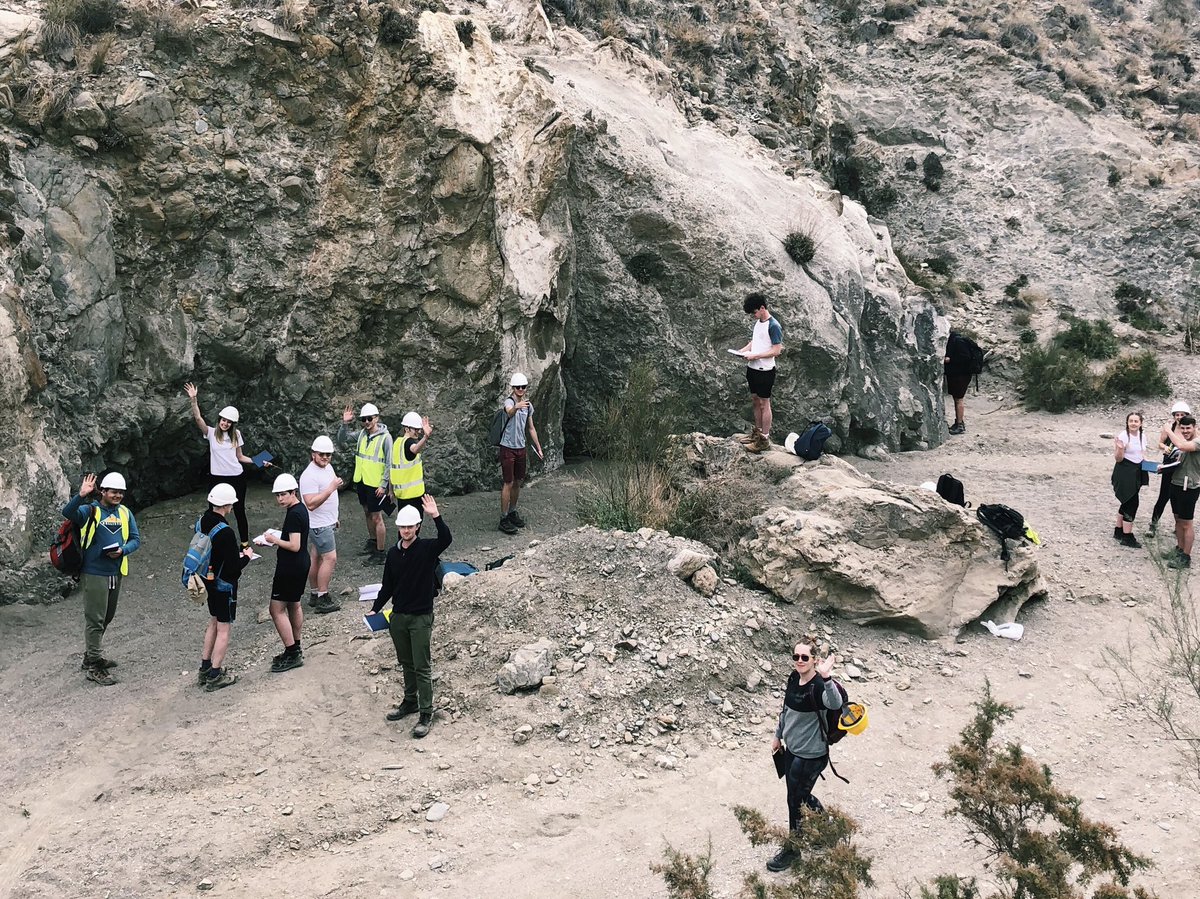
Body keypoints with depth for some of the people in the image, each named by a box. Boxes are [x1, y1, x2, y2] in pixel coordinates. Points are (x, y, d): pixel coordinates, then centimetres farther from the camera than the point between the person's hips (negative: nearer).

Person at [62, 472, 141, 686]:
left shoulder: (125, 513, 9)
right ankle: (93, 667, -1)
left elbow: (136, 539, 10)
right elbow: (67, 513, -25)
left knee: (106, 618, 18)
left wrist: (123, 551, -10)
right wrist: (81, 496, -41)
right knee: (95, 619, -5)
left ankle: (92, 656, 35)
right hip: (94, 573, -7)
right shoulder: (90, 511, -8)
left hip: (115, 573, 7)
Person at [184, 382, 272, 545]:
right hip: (217, 477, -1)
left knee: (239, 510, 9)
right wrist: (194, 399, -28)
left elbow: (240, 457, 10)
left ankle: (245, 542, 18)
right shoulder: (211, 433, -2)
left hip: (236, 477, 1)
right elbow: (198, 418, -16)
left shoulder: (236, 435, 5)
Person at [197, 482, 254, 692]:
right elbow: (233, 567, -26)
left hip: (209, 579, 8)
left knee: (213, 623, 23)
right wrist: (246, 557, -6)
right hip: (224, 584, -8)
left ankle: (205, 669, 30)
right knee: (223, 629, 4)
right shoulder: (225, 532, -28)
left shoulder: (202, 522, -2)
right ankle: (215, 676, 11)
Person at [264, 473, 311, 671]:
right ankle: (295, 649, 31)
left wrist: (275, 540, -15)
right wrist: (276, 538, 7)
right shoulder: (301, 509, 8)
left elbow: (294, 546, -26)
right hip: (301, 565, 11)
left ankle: (292, 654, -1)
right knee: (294, 605, 20)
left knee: (277, 609, -4)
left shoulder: (294, 514, -23)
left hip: (290, 568, -11)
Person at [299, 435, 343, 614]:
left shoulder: (328, 468, 8)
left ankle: (314, 595, 21)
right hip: (319, 524, -9)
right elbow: (311, 504, -30)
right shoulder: (309, 476, -22)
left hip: (328, 522, 9)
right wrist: (331, 489, -33)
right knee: (330, 558, -10)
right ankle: (322, 599, -7)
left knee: (315, 557, 14)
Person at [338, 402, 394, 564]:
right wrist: (344, 423, -8)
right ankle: (372, 542, 38)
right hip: (361, 481, 7)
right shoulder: (361, 434, 2)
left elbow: (389, 463, -15)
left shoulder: (385, 437, -16)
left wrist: (384, 484, -18)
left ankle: (381, 552, 7)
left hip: (376, 484, -7)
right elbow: (342, 440, 9)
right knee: (367, 513, 21)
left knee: (376, 517, -2)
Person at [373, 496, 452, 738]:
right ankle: (410, 702, 34)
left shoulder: (427, 548, -10)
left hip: (421, 617, -5)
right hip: (398, 617, 5)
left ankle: (426, 714, 3)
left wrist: (436, 516, -44)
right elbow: (387, 587, 13)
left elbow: (446, 539, -32)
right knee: (406, 663, 18)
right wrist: (375, 610, 9)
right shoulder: (393, 553, 5)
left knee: (422, 667, -2)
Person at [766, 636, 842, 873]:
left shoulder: (819, 685, -26)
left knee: (796, 800, 7)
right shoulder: (794, 678, -3)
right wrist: (778, 736, 21)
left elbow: (835, 704, -49)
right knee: (799, 793, 24)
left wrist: (826, 678, -65)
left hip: (811, 754, -7)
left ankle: (791, 849, 27)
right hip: (792, 747, 7)